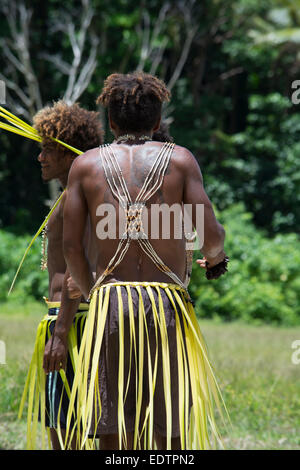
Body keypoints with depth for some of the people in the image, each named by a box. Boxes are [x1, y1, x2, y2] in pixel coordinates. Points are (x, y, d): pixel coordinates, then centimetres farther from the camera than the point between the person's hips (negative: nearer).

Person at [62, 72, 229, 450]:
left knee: (113, 432, 5)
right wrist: (214, 258, 22)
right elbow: (211, 235, -1)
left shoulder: (87, 164, 10)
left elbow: (71, 245, 4)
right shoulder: (179, 159, 6)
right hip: (167, 302, -1)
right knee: (170, 432, 3)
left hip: (109, 302, 1)